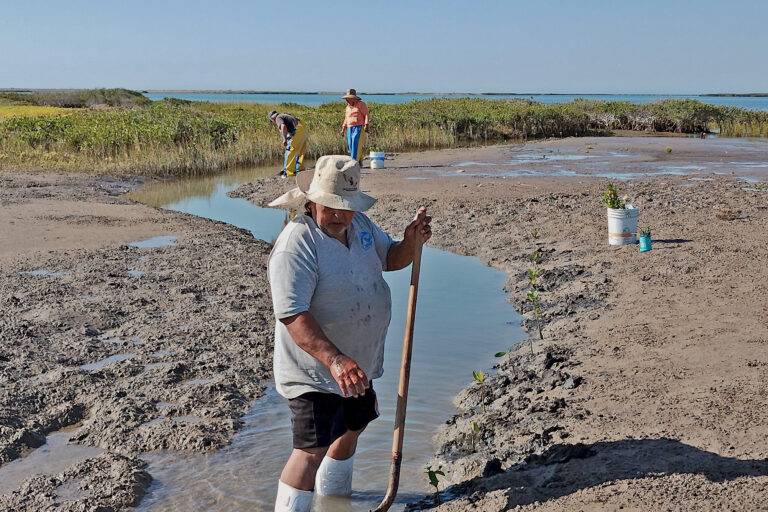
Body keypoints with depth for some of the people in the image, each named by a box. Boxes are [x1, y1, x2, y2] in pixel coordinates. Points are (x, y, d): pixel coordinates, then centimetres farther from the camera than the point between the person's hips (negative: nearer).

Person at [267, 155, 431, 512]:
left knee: (353, 427, 25)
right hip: (314, 371, -9)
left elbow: (389, 259, 16)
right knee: (312, 450, -15)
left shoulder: (359, 224, 1)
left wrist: (411, 242, -8)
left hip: (357, 364, 9)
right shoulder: (296, 245, -25)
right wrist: (334, 360, -42)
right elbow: (292, 315, -32)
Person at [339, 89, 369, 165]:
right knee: (351, 146, 1)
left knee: (356, 146, -15)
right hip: (350, 129, 7)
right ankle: (359, 163, 6)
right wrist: (343, 129, 15)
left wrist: (366, 125, -20)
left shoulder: (361, 104, -3)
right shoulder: (348, 107, 18)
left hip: (359, 128, -7)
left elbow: (367, 115, -7)